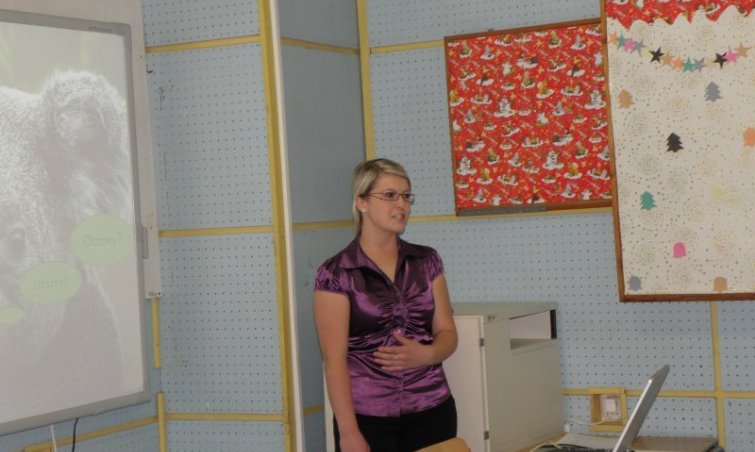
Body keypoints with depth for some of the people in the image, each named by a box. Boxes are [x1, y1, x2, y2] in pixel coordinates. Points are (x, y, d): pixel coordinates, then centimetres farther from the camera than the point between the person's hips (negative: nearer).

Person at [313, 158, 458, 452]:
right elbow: (334, 360, -10)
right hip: (368, 417, -4)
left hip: (432, 412, 4)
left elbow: (447, 333, 6)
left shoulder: (427, 261, 7)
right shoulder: (335, 274, -7)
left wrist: (426, 354, -15)